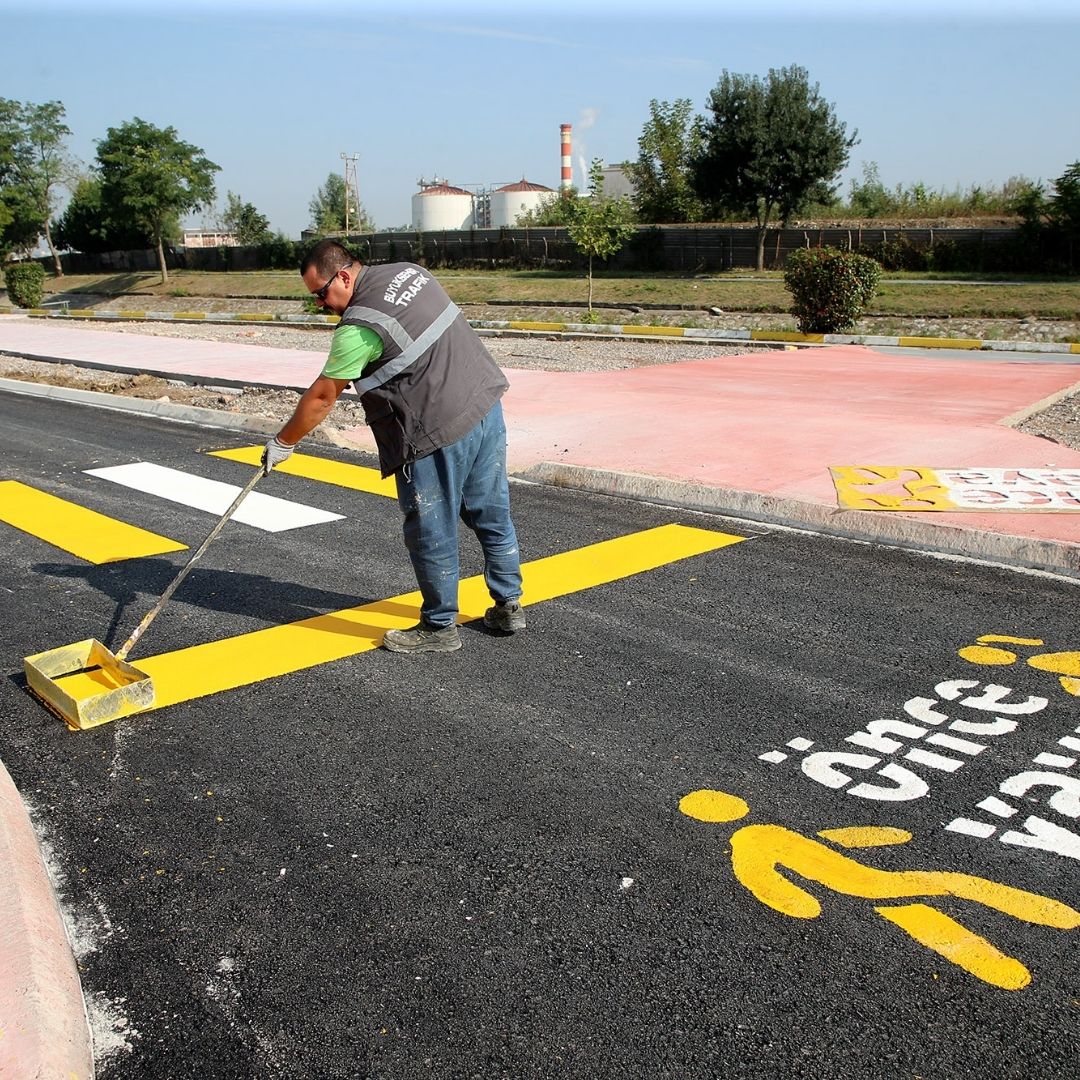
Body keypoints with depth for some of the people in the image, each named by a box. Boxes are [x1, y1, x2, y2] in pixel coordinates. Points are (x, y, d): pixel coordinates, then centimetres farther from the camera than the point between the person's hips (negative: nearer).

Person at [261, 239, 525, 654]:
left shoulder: (358, 327, -14)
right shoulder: (408, 271, 8)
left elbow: (321, 398, -6)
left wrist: (282, 443, 6)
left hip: (438, 434, -9)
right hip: (486, 406, 9)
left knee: (431, 534, 6)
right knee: (492, 515, 18)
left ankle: (439, 628, 20)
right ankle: (508, 606, 31)